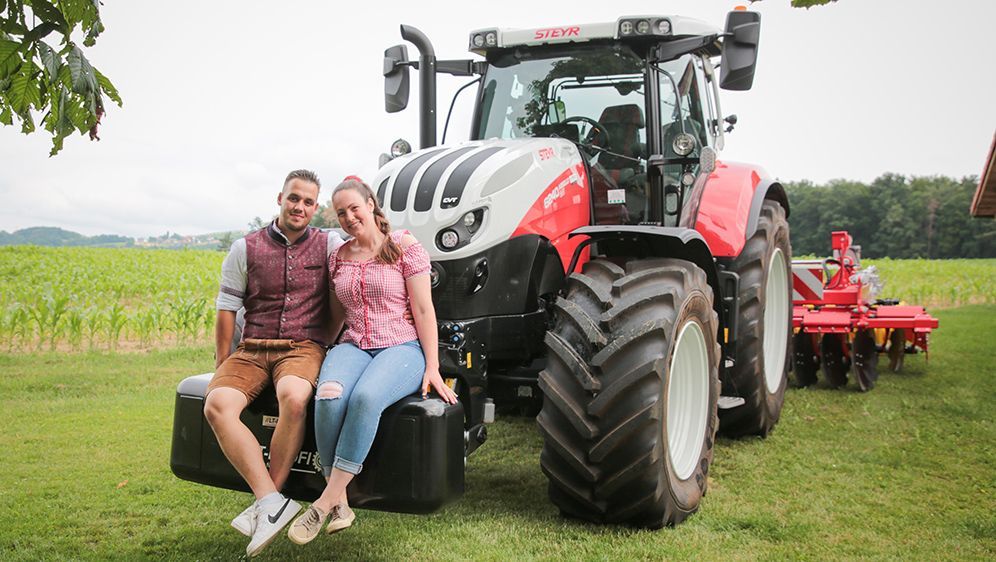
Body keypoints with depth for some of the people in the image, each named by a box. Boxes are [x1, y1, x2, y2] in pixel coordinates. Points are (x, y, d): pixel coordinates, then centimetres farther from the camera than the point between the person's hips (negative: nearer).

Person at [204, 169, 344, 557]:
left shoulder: (330, 245, 9)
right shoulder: (245, 249, 10)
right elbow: (226, 310, 10)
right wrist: (222, 367, 4)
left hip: (304, 347, -2)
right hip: (251, 349, 2)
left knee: (293, 397, -37)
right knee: (217, 405, -28)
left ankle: (267, 499, -22)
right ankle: (271, 502, -29)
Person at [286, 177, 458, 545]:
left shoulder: (404, 247, 1)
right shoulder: (338, 258, 15)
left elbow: (423, 310, -2)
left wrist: (432, 366, -8)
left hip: (401, 347, -4)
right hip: (353, 347, 4)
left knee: (365, 396, -37)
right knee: (329, 395, -32)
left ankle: (324, 505, -29)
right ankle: (340, 502, -23)